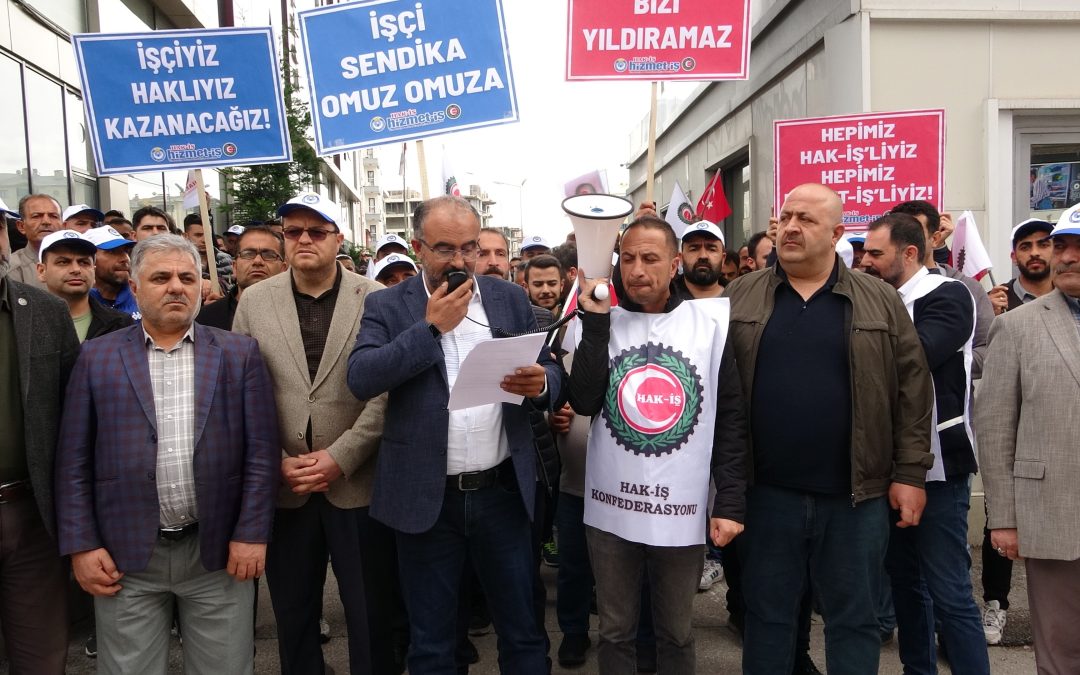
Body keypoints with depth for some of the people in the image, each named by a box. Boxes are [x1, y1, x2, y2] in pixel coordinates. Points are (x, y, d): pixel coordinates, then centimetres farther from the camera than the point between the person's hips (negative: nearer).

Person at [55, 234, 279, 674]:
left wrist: (251, 534, -6)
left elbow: (261, 452, -1)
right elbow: (74, 461, 4)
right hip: (124, 556, 1)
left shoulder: (239, 354, 3)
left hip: (220, 552, 0)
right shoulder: (97, 358, 5)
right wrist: (80, 545, -2)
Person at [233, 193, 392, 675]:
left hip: (358, 485, -2)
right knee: (293, 616, 15)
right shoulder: (254, 301, 6)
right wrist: (278, 461, -5)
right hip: (282, 489, 3)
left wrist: (340, 458, -12)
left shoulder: (376, 299, -2)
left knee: (370, 616, 7)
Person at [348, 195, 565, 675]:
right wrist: (430, 327, -19)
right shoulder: (387, 306, -1)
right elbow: (360, 379, -15)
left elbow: (553, 376, 6)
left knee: (522, 632, 14)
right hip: (425, 497, -1)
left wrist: (539, 383, -17)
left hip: (503, 492, 2)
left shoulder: (511, 300, 5)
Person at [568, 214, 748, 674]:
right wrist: (596, 323, -12)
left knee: (676, 632, 15)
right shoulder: (602, 321, 2)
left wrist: (730, 503, -5)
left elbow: (731, 419, 0)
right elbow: (584, 402, -10)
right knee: (615, 630, 16)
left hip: (683, 509, -1)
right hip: (611, 507, 1)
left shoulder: (712, 323, -2)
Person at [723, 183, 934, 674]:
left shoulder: (881, 302, 1)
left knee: (854, 621, 13)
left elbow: (913, 388, 1)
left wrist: (910, 473, -3)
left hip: (856, 496, 0)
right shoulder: (739, 297, 3)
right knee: (766, 618, 14)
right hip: (766, 493, 1)